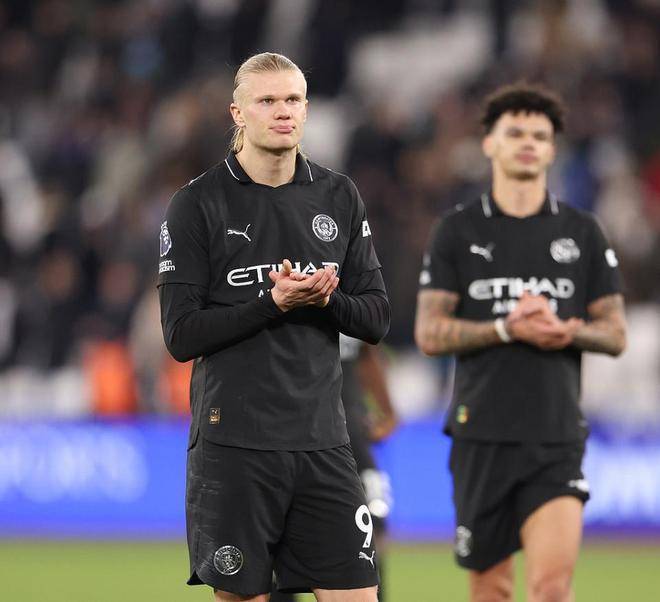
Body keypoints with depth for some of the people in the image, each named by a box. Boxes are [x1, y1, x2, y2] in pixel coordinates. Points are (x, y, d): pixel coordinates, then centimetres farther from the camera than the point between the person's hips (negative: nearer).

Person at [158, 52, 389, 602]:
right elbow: (182, 336, -7)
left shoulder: (339, 197, 10)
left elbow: (377, 319, 10)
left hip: (322, 439, 3)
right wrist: (274, 303, -18)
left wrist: (328, 299, -11)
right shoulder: (198, 204, -2)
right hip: (234, 446, -3)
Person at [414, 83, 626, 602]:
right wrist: (508, 329, -15)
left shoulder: (582, 232, 8)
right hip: (482, 434, 0)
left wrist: (566, 330, -14)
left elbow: (616, 334, 8)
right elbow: (429, 334, -1)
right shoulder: (457, 232, 5)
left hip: (557, 437, 0)